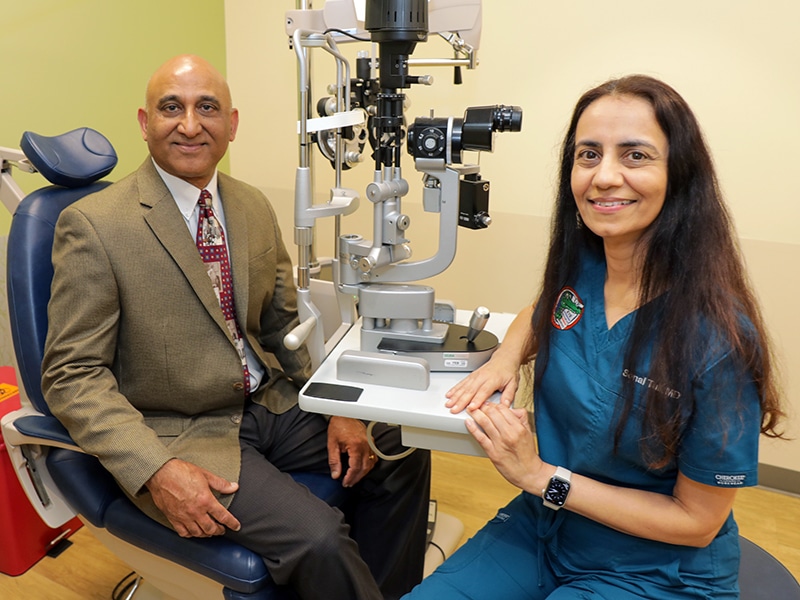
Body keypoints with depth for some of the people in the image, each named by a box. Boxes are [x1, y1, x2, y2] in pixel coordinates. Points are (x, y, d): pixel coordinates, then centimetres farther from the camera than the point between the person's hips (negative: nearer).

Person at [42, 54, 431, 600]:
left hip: (271, 405, 6)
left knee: (402, 451, -1)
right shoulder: (93, 225, -13)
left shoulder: (255, 207, 5)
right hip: (180, 433, -6)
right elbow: (72, 374, -12)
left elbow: (284, 324, 10)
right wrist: (157, 470, -24)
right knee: (319, 537, -24)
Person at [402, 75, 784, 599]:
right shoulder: (578, 266, -11)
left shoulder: (718, 339, -26)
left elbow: (697, 521, -15)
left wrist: (541, 475, -20)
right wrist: (508, 355, -8)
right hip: (544, 526, 5)